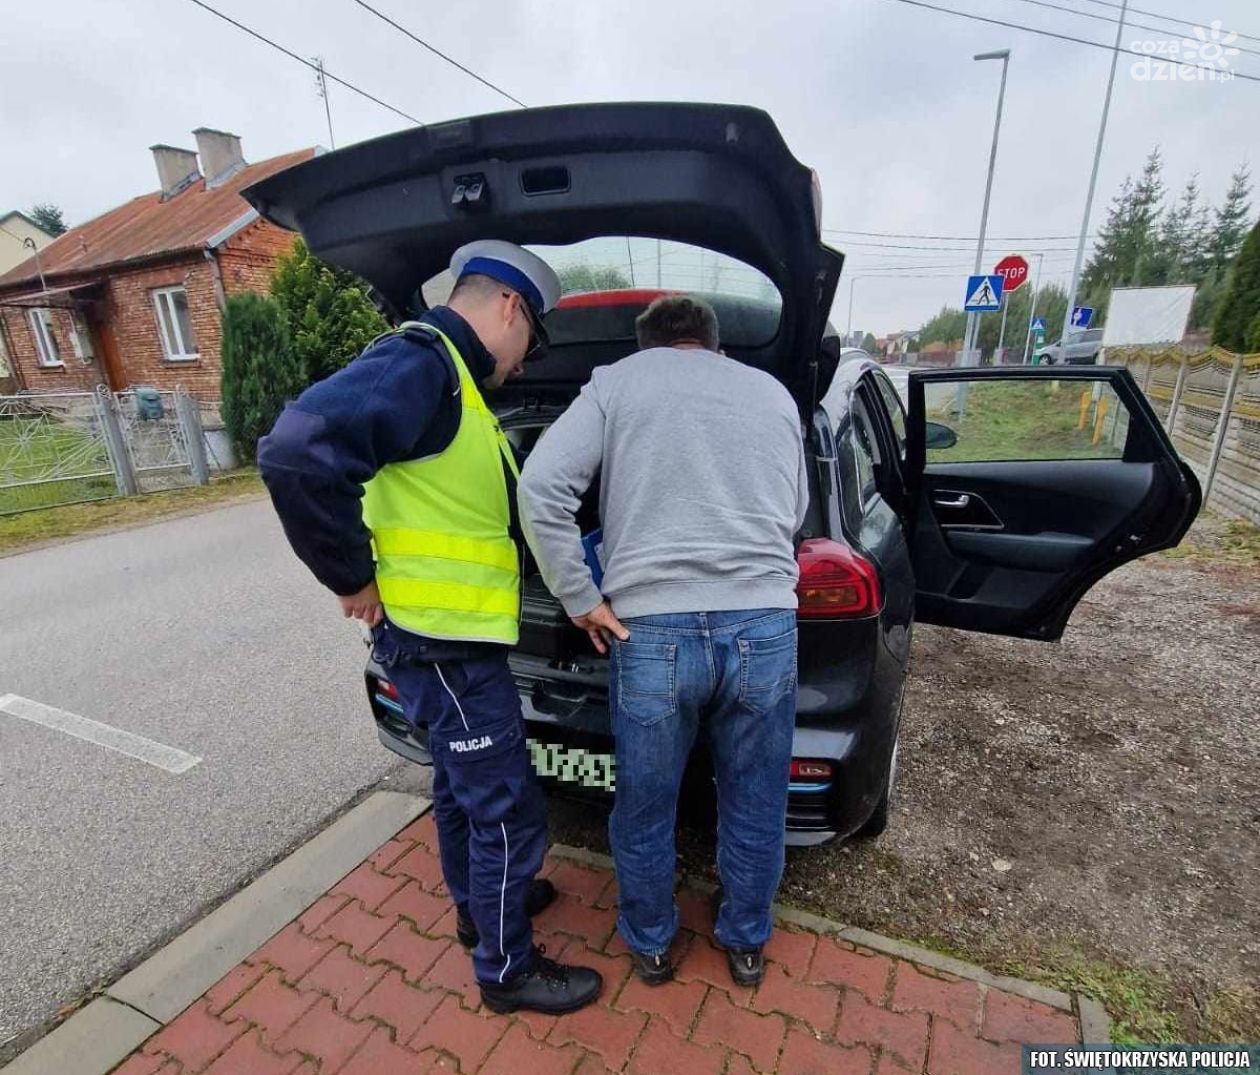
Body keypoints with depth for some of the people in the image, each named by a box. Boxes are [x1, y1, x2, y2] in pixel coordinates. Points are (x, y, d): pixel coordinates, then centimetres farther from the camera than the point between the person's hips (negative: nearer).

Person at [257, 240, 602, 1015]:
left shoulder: (450, 378, 14)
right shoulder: (421, 362, -18)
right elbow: (298, 455, -32)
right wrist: (354, 578, -22)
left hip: (451, 635, 10)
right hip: (444, 640, -10)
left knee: (462, 786, 26)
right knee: (509, 812, 6)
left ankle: (478, 905, 49)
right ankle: (507, 970, 28)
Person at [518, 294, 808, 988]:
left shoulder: (616, 380, 7)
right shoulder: (773, 392, 15)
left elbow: (540, 485, -7)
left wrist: (580, 599, -1)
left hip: (651, 632, -2)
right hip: (764, 627, 3)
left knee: (644, 808, 21)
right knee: (753, 806, 23)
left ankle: (650, 944, 45)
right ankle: (745, 942, 47)